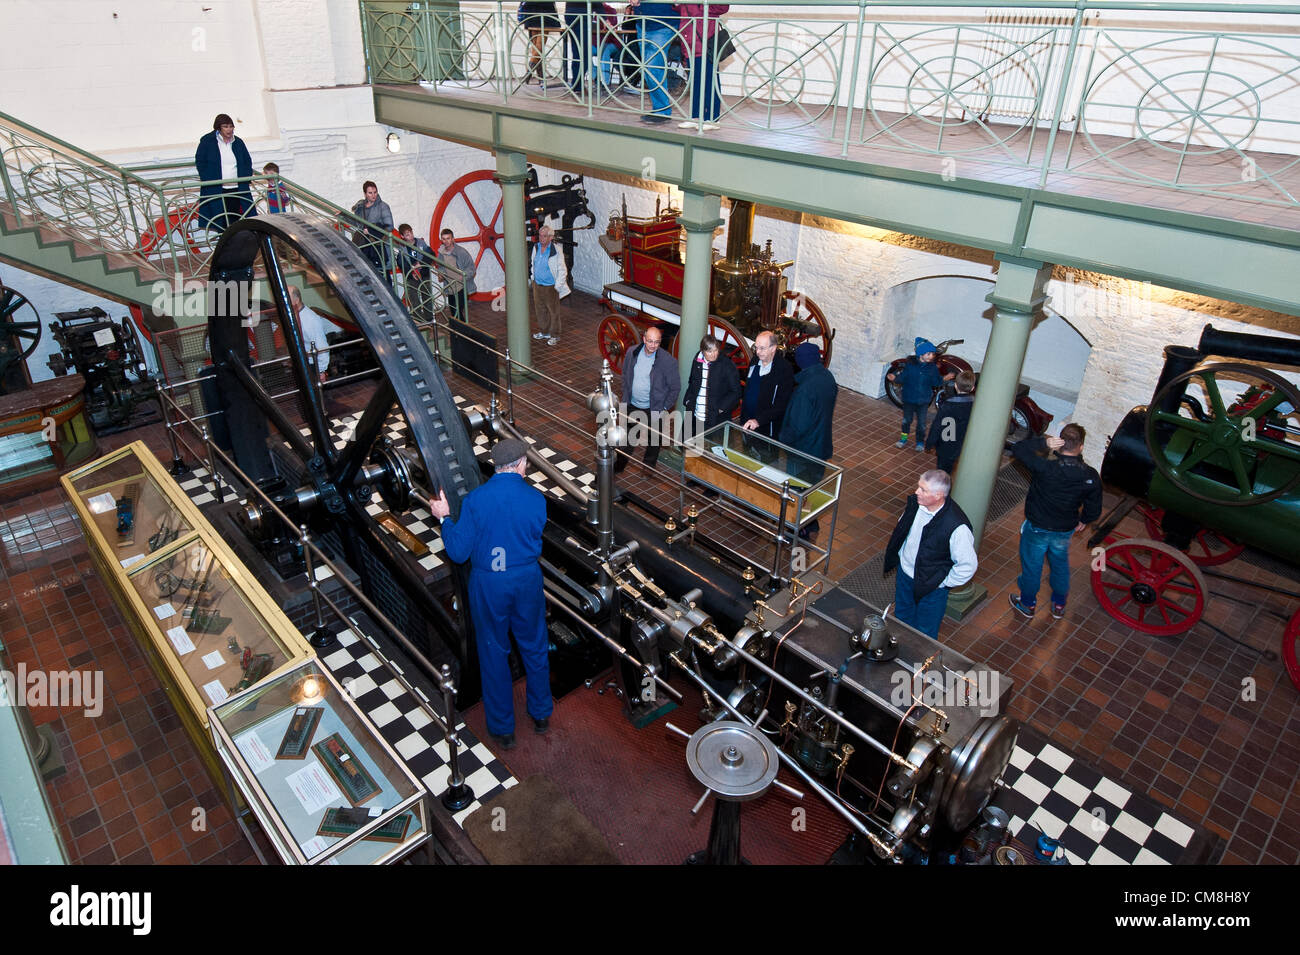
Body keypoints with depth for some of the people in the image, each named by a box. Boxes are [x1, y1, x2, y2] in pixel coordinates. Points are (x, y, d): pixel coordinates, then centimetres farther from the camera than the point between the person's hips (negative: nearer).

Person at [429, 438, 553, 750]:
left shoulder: (475, 499, -17)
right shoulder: (536, 498, -11)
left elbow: (458, 552, -13)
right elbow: (536, 544, 1)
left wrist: (445, 518, 1)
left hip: (487, 584, -1)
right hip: (526, 580, 2)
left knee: (494, 653, 14)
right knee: (534, 647, 21)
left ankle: (503, 729, 26)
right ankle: (541, 714, 38)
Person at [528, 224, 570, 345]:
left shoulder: (556, 250, -16)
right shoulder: (536, 247, 2)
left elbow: (562, 270, -12)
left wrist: (557, 286, -14)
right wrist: (532, 279, 16)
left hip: (550, 286, -6)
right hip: (537, 285, 6)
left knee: (553, 312, 3)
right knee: (540, 309, 17)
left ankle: (554, 336, 14)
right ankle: (544, 331, 34)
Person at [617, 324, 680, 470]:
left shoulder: (668, 361, -20)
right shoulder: (632, 353, -8)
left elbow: (675, 387, -11)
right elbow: (625, 375, 8)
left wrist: (665, 408, -11)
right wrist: (625, 398, 6)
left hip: (654, 409, -3)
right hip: (632, 406, 3)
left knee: (653, 441, 16)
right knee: (626, 435, 20)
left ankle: (648, 468, 40)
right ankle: (620, 463, 43)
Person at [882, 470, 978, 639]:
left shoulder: (957, 527, -35)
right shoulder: (914, 503, -16)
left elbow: (968, 565, -23)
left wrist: (944, 583, -14)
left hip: (932, 587, -6)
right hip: (905, 573, 6)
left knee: (925, 634, 16)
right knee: (902, 618, 30)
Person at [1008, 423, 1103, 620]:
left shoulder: (1046, 468, -32)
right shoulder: (1091, 477, -19)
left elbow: (1017, 449, -21)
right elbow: (1094, 510, -5)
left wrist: (1044, 442, -27)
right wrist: (1083, 520, 16)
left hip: (1037, 528, -3)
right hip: (1065, 530, 3)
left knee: (1031, 565, 20)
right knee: (1060, 564, 29)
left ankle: (1027, 604, 42)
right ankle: (1059, 604, 48)